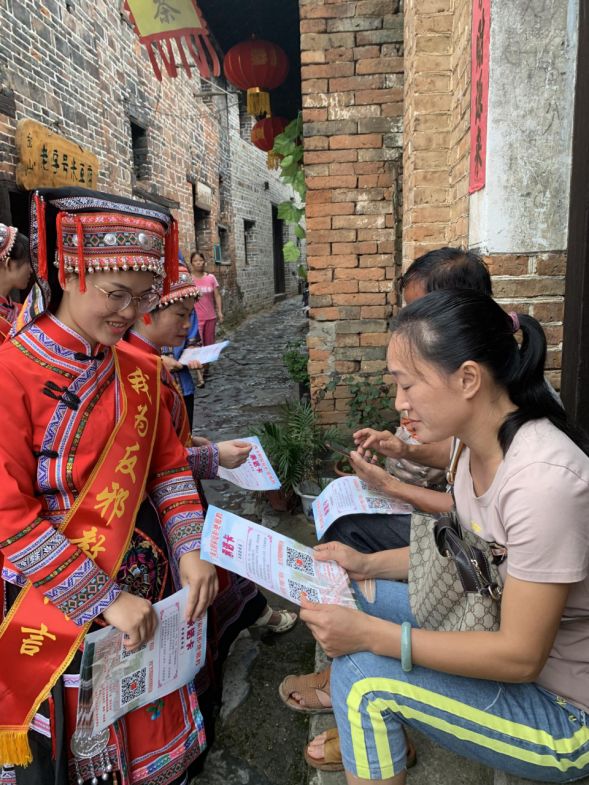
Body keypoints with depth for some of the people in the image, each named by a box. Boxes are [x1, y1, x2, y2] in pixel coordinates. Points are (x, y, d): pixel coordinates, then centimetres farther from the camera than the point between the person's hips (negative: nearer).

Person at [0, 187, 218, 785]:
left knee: (150, 734, 22)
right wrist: (104, 598, -19)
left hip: (147, 589, 5)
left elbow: (167, 464, 4)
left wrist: (190, 551, -9)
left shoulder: (135, 371, 0)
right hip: (60, 609, -5)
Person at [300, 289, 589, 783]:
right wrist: (367, 565, -2)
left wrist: (370, 633, -26)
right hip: (504, 640, 8)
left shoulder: (543, 479, -32)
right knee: (355, 594, 4)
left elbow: (520, 657, -26)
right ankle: (368, 732, 25)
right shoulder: (480, 447, -7)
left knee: (364, 674, -20)